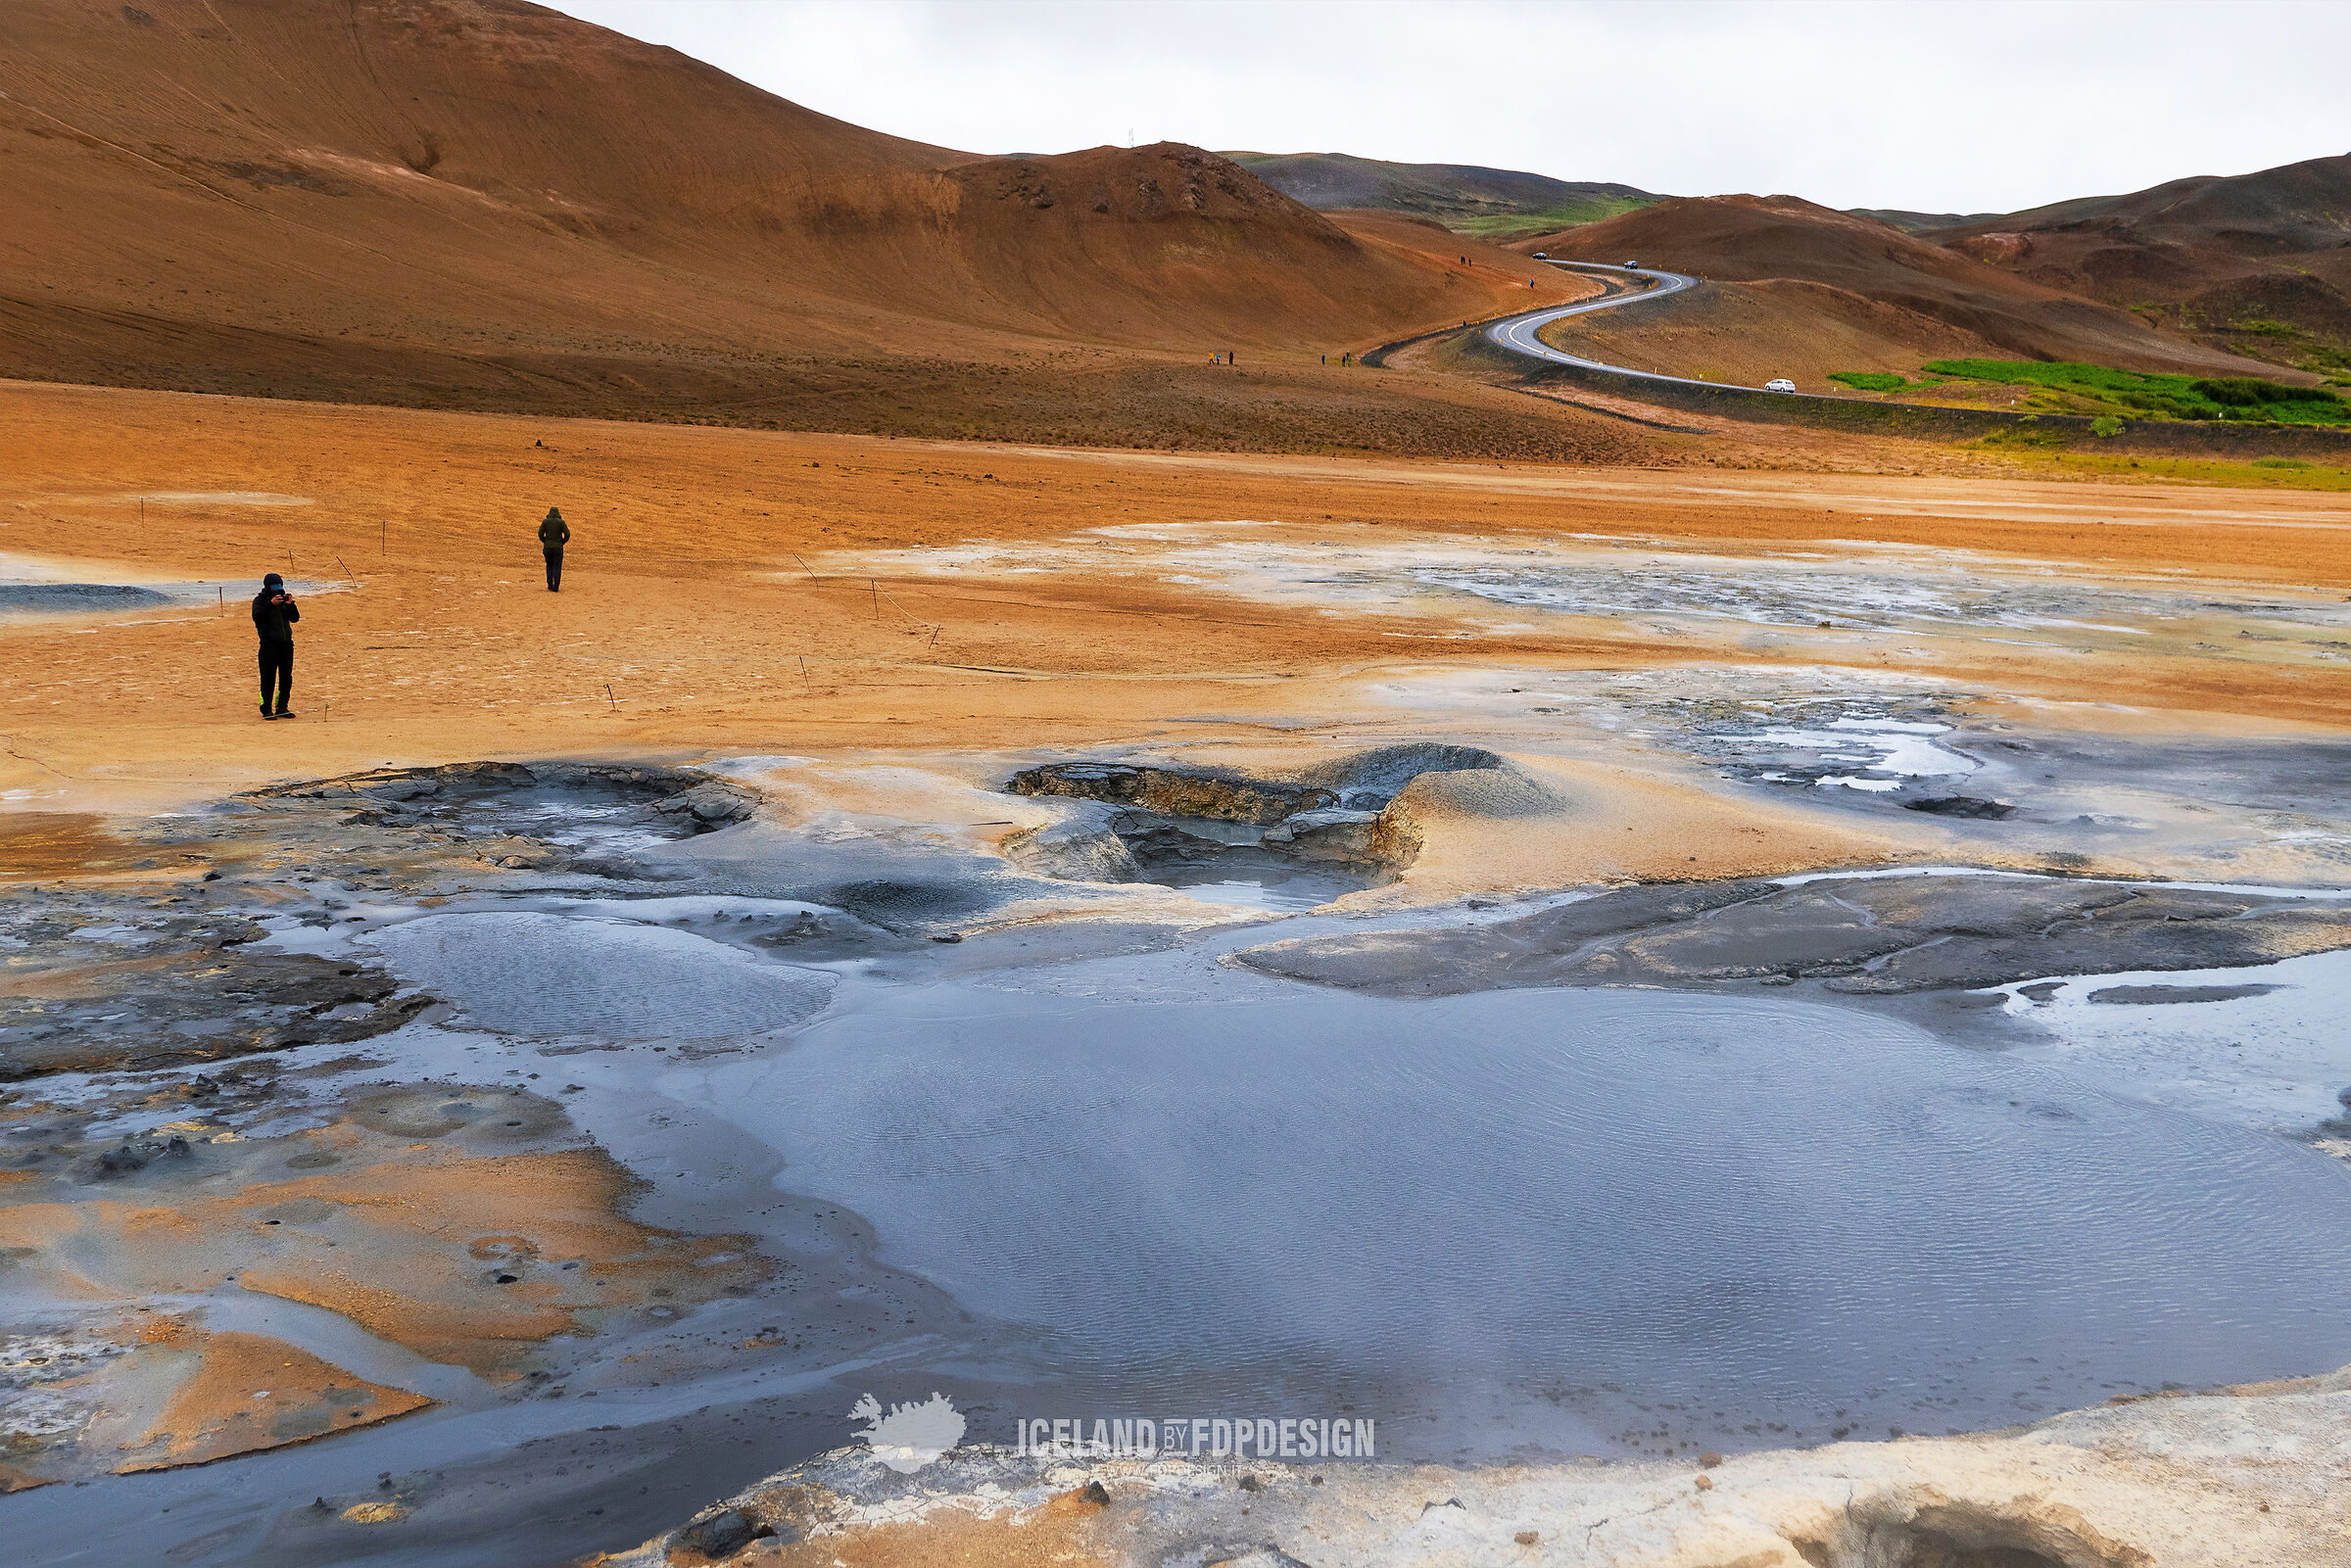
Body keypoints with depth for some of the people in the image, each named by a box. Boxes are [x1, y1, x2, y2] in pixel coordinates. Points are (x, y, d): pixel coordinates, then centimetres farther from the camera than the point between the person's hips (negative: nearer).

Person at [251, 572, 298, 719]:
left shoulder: (283, 598, 15)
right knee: (268, 678, -6)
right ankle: (266, 709, -1)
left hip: (287, 643, 5)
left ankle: (282, 708, 17)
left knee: (286, 677, 8)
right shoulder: (260, 600, 0)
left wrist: (290, 604, -8)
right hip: (269, 644, -5)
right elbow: (256, 616, -18)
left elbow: (295, 618, 9)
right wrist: (271, 604, -27)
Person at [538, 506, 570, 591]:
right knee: (557, 567, 3)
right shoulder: (561, 522, -3)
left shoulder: (545, 521, 1)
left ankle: (550, 585, 9)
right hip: (558, 548, -2)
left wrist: (545, 542, 8)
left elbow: (540, 533, -7)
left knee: (549, 566, 18)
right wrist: (562, 542, 6)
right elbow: (567, 534, -10)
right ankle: (555, 587, -3)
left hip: (547, 547, 2)